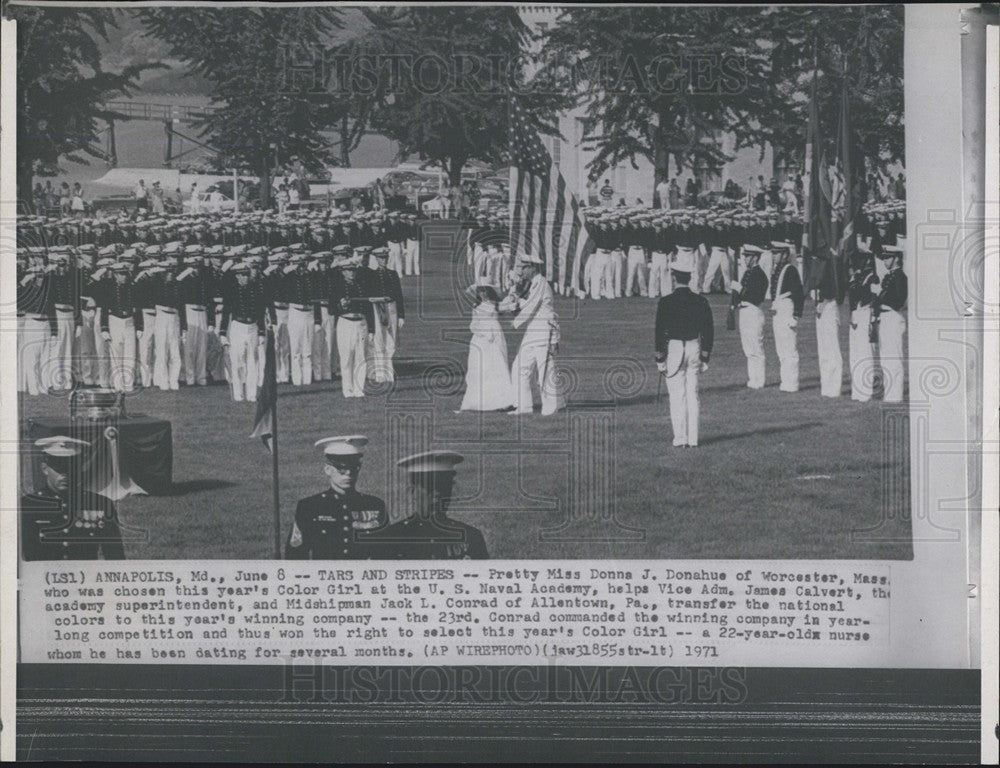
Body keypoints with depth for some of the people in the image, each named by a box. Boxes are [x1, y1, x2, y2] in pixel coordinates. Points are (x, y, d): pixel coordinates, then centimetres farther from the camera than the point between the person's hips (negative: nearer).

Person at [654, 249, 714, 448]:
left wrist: (660, 359, -2)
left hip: (673, 350, -4)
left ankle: (680, 438, -1)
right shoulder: (700, 302, 2)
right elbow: (708, 332, 6)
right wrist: (705, 358, 14)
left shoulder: (666, 302, -10)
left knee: (677, 396, 0)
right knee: (693, 394, 8)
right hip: (694, 349, 4)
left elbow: (659, 332, -9)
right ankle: (693, 439, 9)